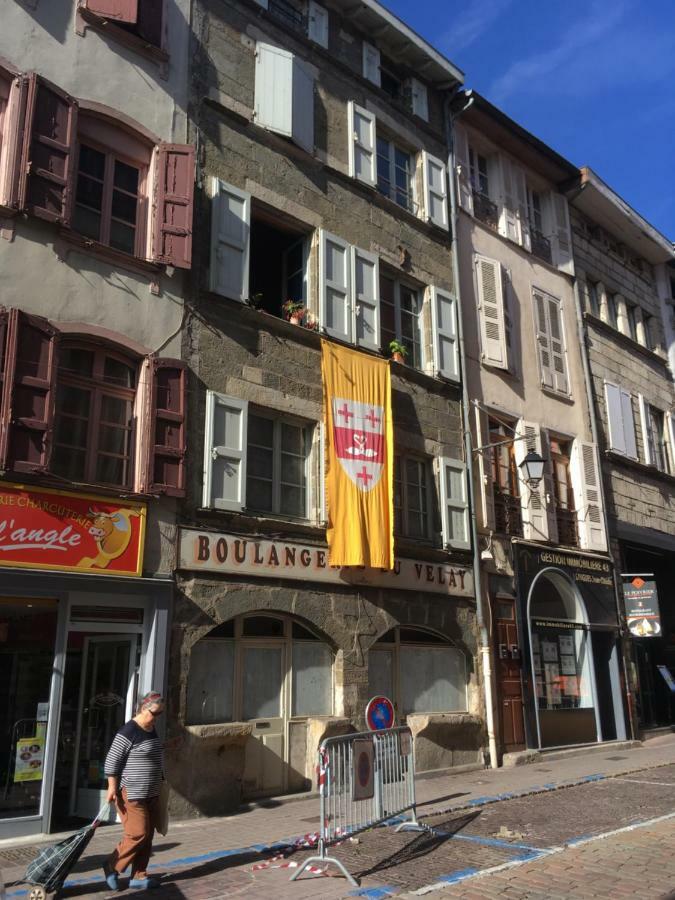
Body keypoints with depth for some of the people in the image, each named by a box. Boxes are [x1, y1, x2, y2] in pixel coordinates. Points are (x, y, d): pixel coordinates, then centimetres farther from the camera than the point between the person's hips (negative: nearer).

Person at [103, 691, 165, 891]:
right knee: (137, 834, -7)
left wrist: (159, 784, 24)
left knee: (147, 836, 9)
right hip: (131, 794, -8)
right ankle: (112, 866, 12)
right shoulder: (129, 731, -16)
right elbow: (112, 760, -16)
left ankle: (139, 877, 18)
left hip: (151, 794, 8)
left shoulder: (152, 731, 11)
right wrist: (112, 787, -18)